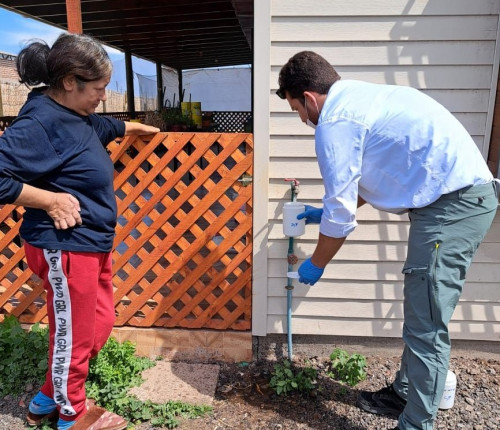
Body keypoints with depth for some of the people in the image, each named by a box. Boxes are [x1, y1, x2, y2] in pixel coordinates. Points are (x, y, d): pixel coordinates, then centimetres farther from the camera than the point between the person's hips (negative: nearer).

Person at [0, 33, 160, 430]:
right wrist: (51, 199, -22)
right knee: (73, 337, 9)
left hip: (93, 243, 10)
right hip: (64, 248, -10)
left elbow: (106, 126, 33)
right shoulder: (40, 122, -20)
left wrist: (138, 127, 48)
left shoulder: (78, 117, 9)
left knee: (99, 326, 20)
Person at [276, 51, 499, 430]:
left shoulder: (334, 121, -13)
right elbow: (360, 187, 27)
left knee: (426, 326, -4)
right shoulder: (356, 97, 17)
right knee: (420, 311, 19)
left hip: (453, 204, -10)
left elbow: (341, 213, -10)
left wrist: (315, 266, 5)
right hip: (467, 194, 10)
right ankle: (404, 393, 35)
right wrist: (327, 213, 34)